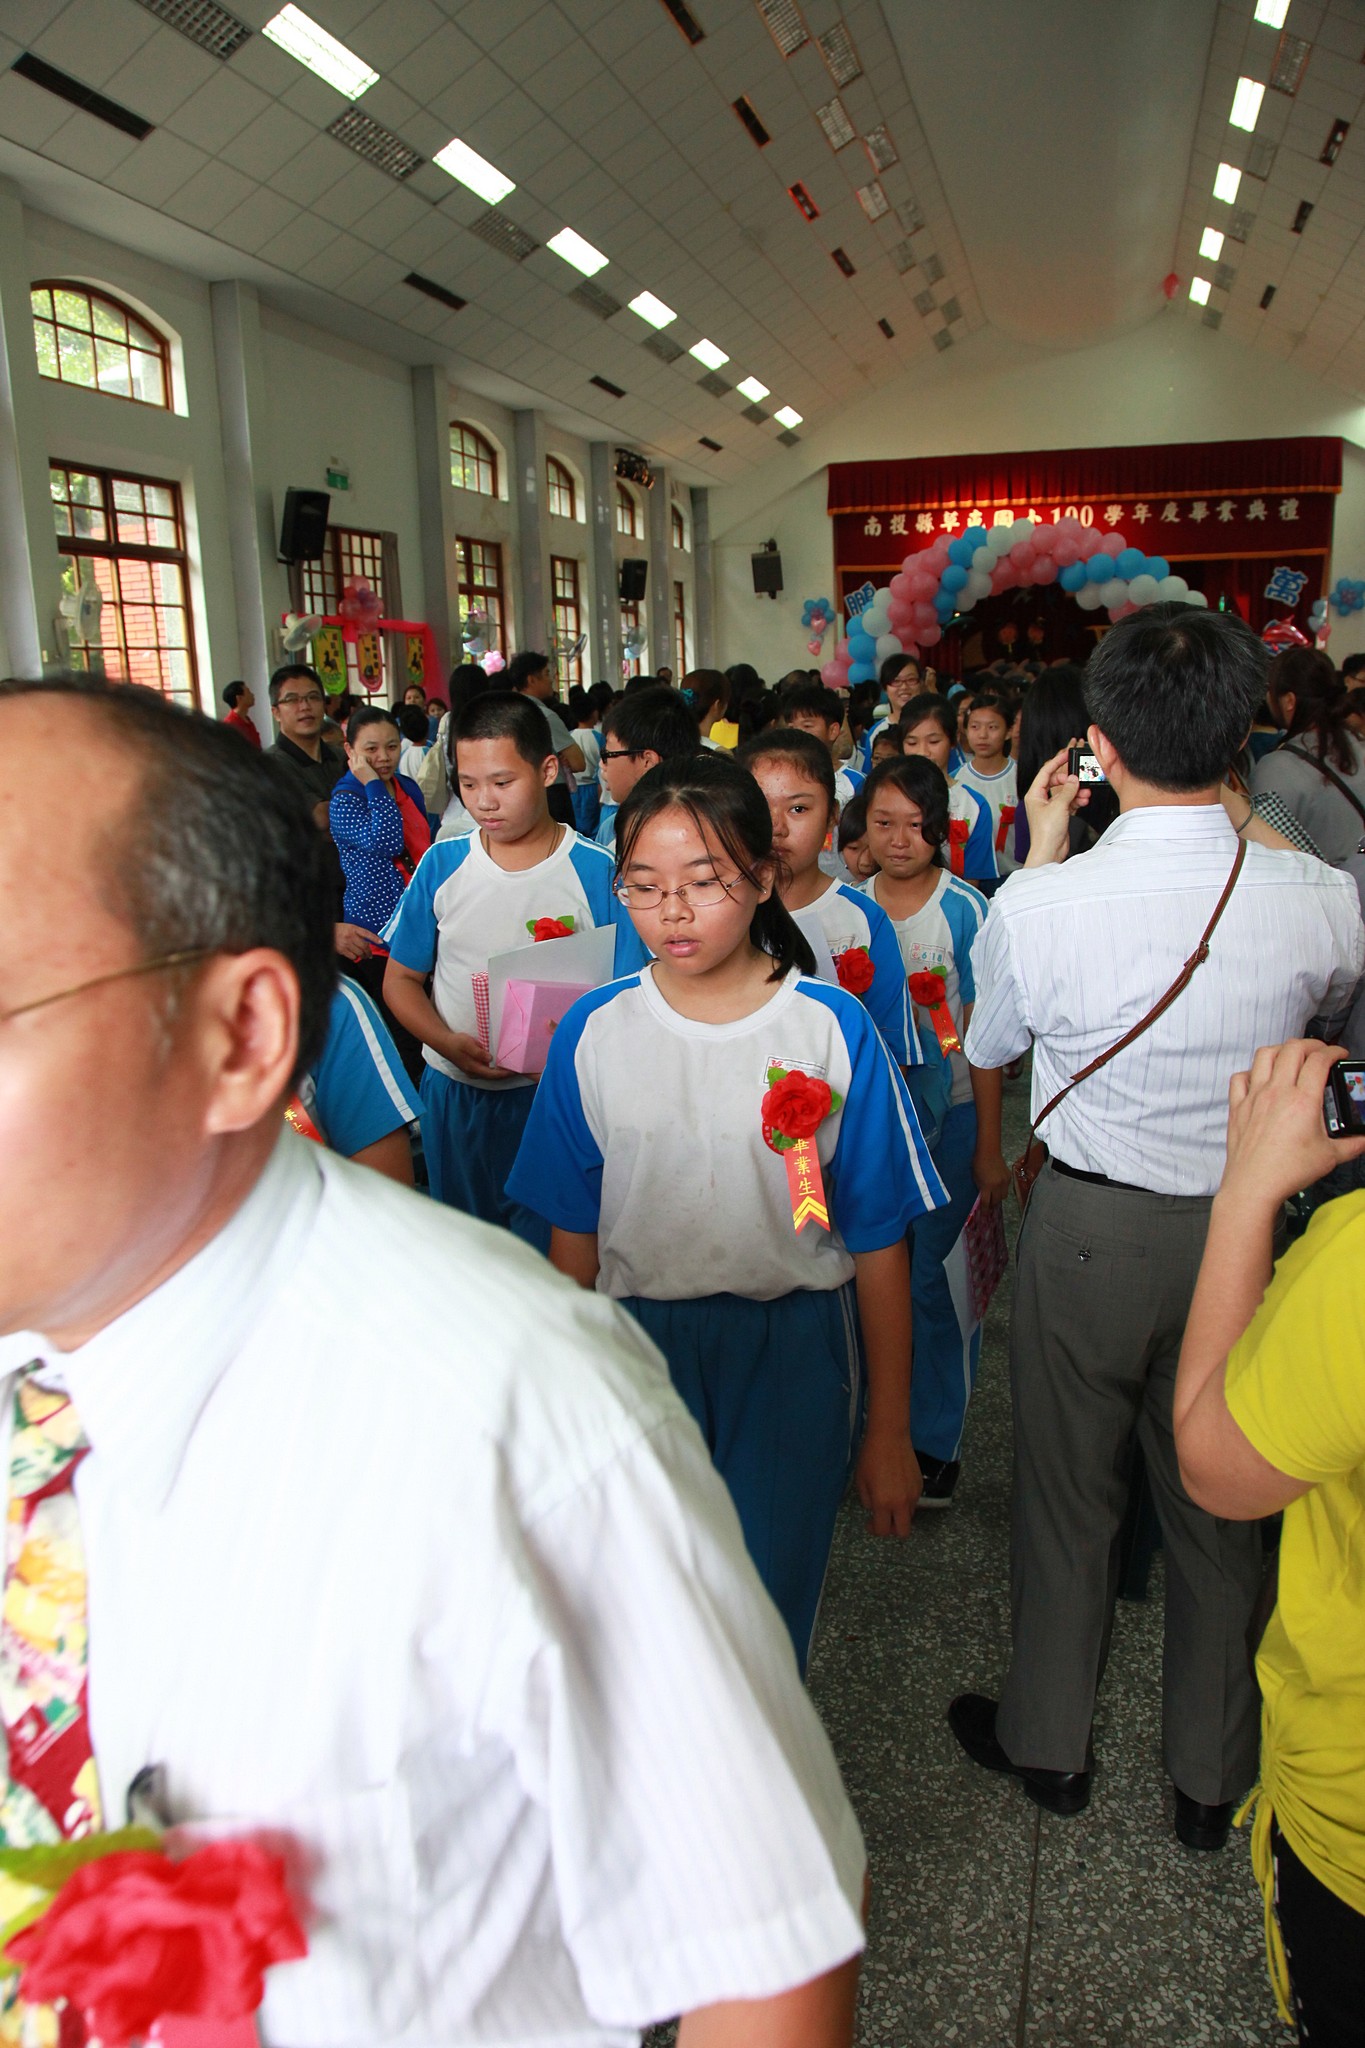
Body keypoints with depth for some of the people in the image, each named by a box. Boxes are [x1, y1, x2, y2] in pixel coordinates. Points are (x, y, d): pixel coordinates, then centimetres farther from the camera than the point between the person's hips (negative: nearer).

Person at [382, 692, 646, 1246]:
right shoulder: (443, 865, 0)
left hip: (554, 1096, -3)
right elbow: (401, 978, 5)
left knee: (547, 1248, 6)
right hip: (451, 1092, 3)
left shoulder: (595, 872, -9)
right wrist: (450, 1043, -14)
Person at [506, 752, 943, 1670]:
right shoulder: (594, 1031, -3)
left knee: (767, 1602, 10)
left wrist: (890, 1430, -1)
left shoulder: (833, 1028, -8)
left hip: (793, 1351, -1)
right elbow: (573, 1236, 5)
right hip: (639, 1344, 1)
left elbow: (879, 1245, -4)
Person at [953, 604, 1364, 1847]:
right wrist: (1246, 822, 11)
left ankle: (1049, 1743, 39)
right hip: (1245, 1229, 2)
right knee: (1222, 1503, 20)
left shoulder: (1041, 905, -22)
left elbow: (986, 1046, 0)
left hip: (1090, 1228, -2)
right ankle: (1213, 1779, 40)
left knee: (1068, 1490, 18)